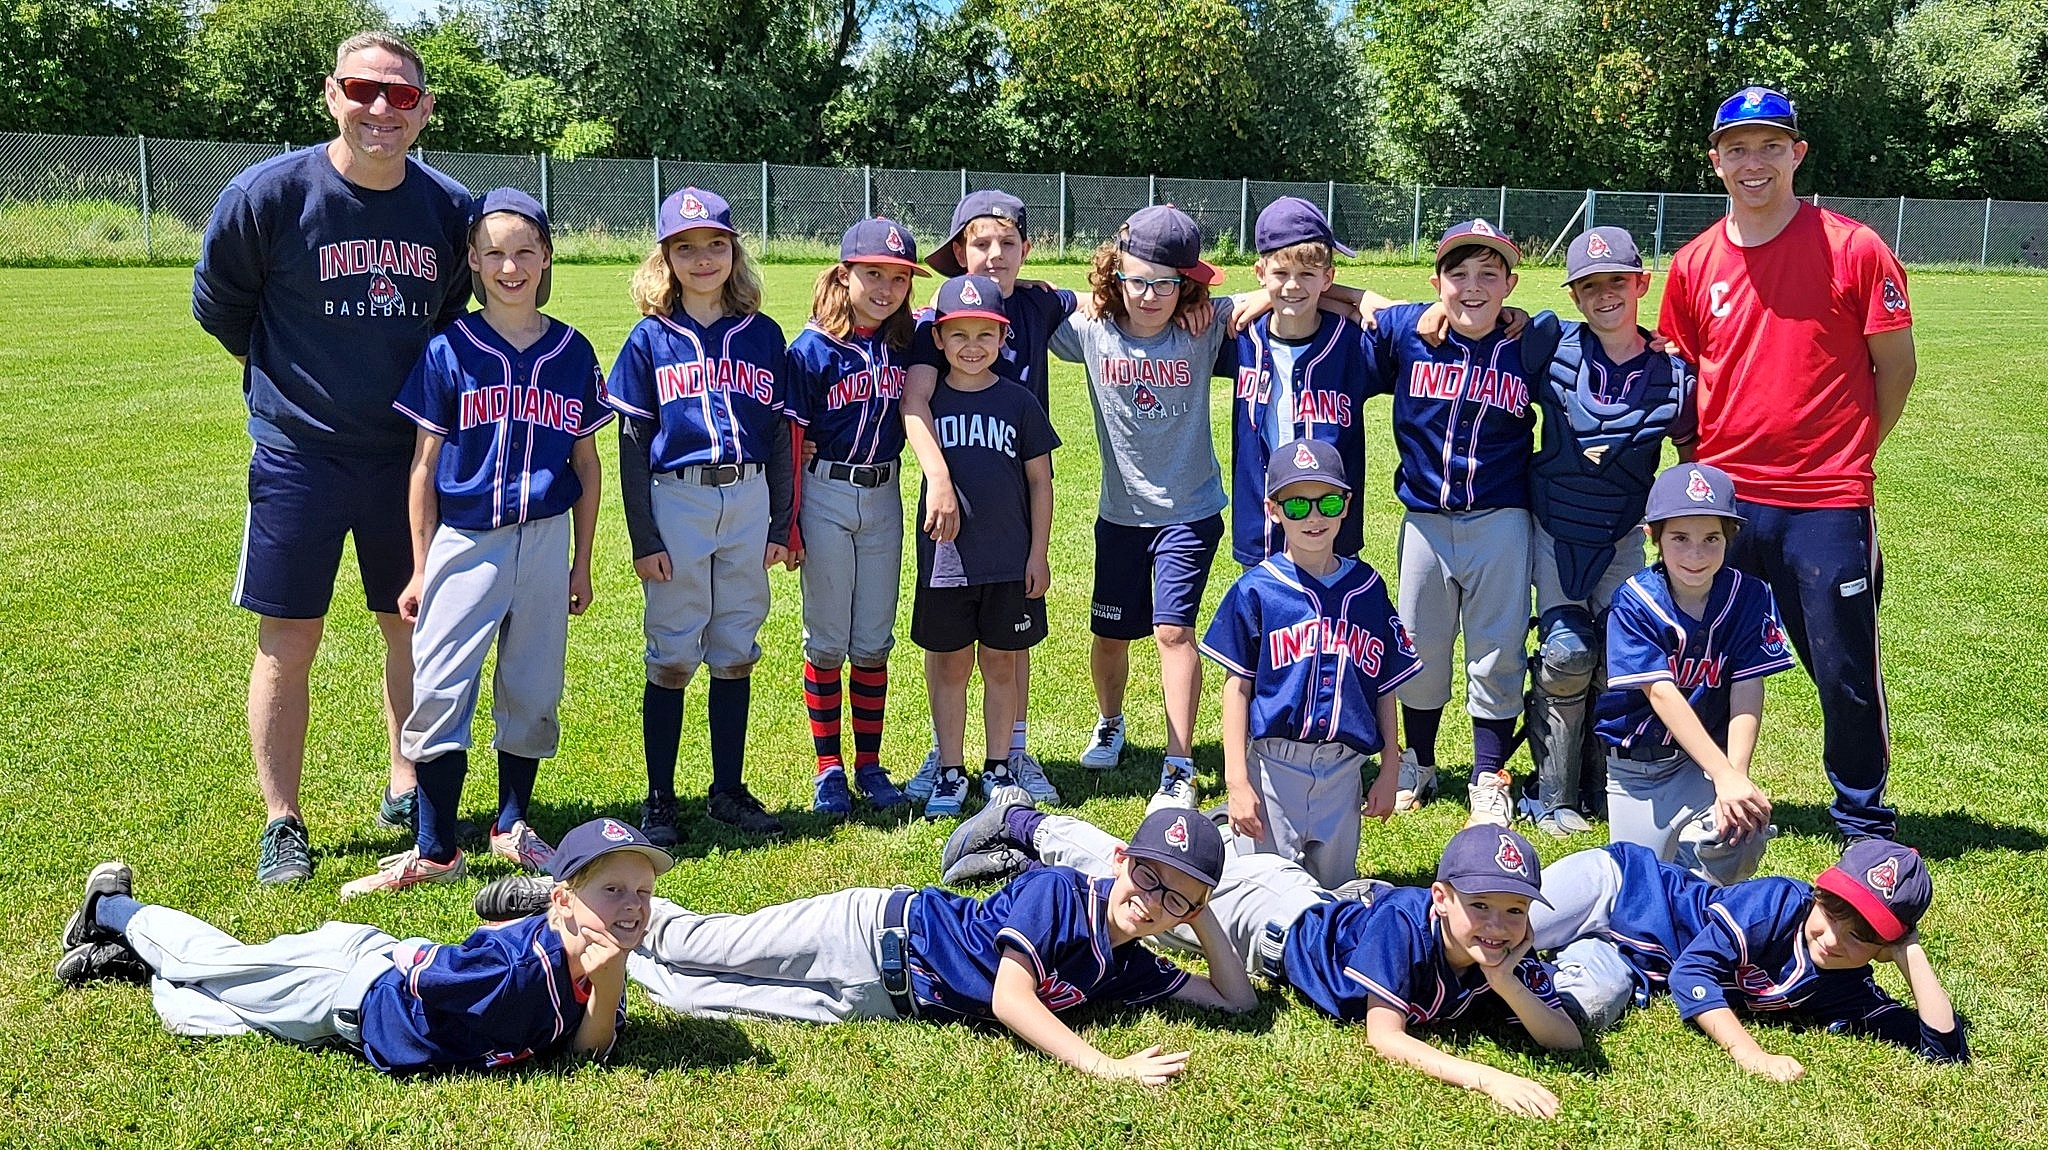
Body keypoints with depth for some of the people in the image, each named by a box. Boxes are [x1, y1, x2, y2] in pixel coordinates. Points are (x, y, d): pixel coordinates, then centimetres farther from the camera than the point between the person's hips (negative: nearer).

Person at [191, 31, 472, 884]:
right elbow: (216, 302, 3)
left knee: (414, 626, 10)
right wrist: (286, 374, 10)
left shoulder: (449, 208, -2)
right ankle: (282, 822, 14)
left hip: (409, 452, 3)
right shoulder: (269, 193, -13)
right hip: (298, 453, -3)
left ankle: (406, 791, 27)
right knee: (288, 642, 2)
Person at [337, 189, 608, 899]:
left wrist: (581, 564, 9)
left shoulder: (573, 353, 3)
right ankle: (435, 851, 5)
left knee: (532, 693, 10)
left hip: (544, 542, 2)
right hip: (464, 541, -2)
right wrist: (420, 569, 0)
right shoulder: (448, 351, -3)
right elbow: (424, 467, 1)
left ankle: (512, 825, 28)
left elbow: (587, 465, 9)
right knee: (438, 692, -5)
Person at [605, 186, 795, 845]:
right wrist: (643, 537, -7)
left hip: (748, 501, 2)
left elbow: (780, 434, 9)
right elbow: (632, 443, -1)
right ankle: (659, 800, 13)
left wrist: (781, 525, 4)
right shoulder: (651, 338, 0)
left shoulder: (762, 336, 7)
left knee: (736, 652, 9)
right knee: (673, 655, 3)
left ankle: (729, 791, 21)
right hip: (676, 500, -2)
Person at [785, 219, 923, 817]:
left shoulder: (907, 343, 1)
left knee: (874, 643, 10)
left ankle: (869, 764, 21)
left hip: (884, 498, 4)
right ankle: (829, 768, 15)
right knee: (827, 641, 4)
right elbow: (790, 437, -9)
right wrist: (787, 520, -11)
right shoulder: (812, 349, -10)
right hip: (827, 496, -4)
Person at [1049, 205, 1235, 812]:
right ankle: (1109, 724, 44)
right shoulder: (1091, 332, -8)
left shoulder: (1204, 328, -11)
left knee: (1172, 629, -13)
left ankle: (1179, 769, -5)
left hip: (1189, 511, -3)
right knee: (1110, 632, 14)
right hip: (1120, 512, 3)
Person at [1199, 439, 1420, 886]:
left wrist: (1391, 768, 9)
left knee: (1335, 888, 12)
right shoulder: (1256, 590, -5)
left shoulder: (1367, 587, 4)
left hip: (1344, 769, 3)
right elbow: (1237, 687, -4)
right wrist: (1237, 781, -9)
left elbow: (1385, 686, 9)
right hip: (1274, 765, -3)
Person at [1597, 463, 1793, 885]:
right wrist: (1725, 776, -33)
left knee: (1741, 831, -25)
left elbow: (1746, 697, -14)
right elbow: (1662, 694, -24)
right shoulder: (1634, 603, -16)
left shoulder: (1749, 597, -10)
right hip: (1634, 762, -1)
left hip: (1705, 755, 1)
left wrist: (1736, 779, -28)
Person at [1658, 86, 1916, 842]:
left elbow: (1896, 365, 1)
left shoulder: (1853, 249, -5)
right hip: (1722, 497, 4)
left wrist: (1845, 454, 2)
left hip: (1826, 502, -3)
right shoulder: (1694, 265, 5)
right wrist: (1700, 467, 7)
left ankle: (1864, 819, 23)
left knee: (1846, 671, 5)